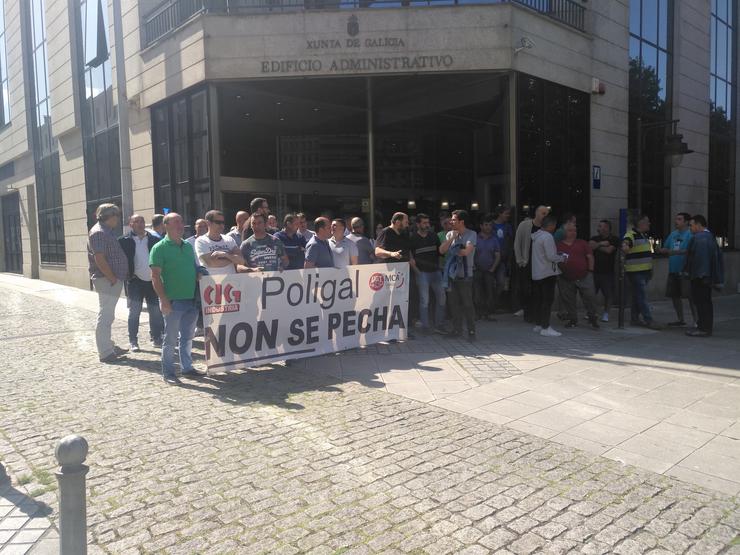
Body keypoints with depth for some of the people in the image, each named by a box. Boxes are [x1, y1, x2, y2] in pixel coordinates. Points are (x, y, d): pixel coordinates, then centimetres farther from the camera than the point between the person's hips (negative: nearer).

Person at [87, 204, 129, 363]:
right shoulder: (99, 232, -14)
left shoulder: (106, 231, 17)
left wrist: (117, 278, 16)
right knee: (105, 317, -5)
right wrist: (113, 279, -18)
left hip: (113, 281, 10)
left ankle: (109, 347, 27)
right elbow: (99, 259, -22)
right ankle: (105, 353, 0)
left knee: (107, 316, 16)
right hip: (107, 281, -10)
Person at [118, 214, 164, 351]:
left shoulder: (154, 239, 6)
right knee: (134, 312, 3)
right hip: (135, 281, -2)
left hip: (152, 281, 3)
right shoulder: (124, 241, -1)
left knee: (156, 311, 7)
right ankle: (133, 341, 11)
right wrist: (127, 274, -10)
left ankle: (157, 338, 17)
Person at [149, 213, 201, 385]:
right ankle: (168, 372, 13)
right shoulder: (160, 248, -7)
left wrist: (199, 275, 0)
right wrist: (163, 299, -17)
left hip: (191, 300, 6)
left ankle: (187, 367, 27)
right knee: (171, 338, 3)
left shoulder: (188, 246, 12)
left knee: (187, 337, 15)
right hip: (173, 301, -6)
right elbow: (155, 276, -11)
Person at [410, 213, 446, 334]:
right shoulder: (413, 238, -3)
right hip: (422, 273, -5)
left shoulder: (433, 235, 9)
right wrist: (416, 270, -10)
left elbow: (440, 250, 16)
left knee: (441, 298, 5)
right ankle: (425, 326, 9)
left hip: (435, 271, 5)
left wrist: (438, 265, 4)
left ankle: (439, 325, 16)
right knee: (424, 300, -2)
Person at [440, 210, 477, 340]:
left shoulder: (471, 234, -6)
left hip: (465, 275, -5)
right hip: (452, 274, 5)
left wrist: (452, 251, -4)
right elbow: (441, 250, -1)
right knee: (454, 303, 10)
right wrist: (452, 238, -10)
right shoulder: (450, 234, 8)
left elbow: (466, 251, -18)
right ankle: (456, 329, 21)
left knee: (467, 304, -2)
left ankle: (471, 331, 6)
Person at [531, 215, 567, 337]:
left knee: (538, 299, 13)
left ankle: (538, 325, 20)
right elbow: (551, 256, -21)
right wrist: (562, 258, -3)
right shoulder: (547, 237, -16)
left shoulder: (535, 236, 11)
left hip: (536, 273, 9)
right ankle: (545, 328, -5)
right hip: (547, 273, -9)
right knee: (548, 300, -5)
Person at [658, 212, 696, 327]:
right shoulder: (673, 234, 14)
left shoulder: (690, 234, -9)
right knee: (674, 295, 12)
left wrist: (676, 252, -27)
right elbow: (666, 248, 19)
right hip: (673, 270, 8)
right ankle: (680, 320, 25)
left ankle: (696, 321, 3)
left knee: (690, 296, -5)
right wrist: (662, 250, -2)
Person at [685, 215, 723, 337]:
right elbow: (717, 256, 18)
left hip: (699, 276, -10)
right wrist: (717, 279, 21)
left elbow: (691, 257, -21)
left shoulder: (697, 238, -17)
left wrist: (687, 270, -10)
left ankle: (703, 329, -2)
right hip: (709, 275, 10)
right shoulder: (711, 237, 14)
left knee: (701, 302, -5)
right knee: (706, 301, 14)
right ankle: (707, 327, 21)